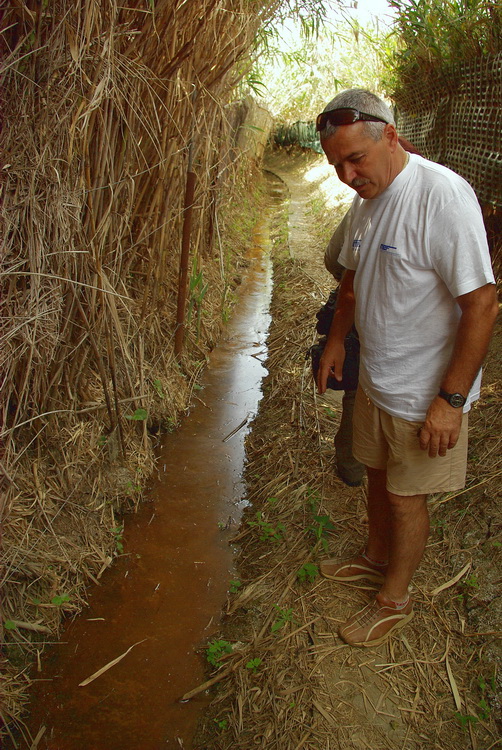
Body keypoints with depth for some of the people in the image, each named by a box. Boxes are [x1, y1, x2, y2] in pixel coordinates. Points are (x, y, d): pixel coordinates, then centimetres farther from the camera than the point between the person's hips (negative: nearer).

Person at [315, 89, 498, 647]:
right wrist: (335, 341, 18)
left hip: (424, 394, -7)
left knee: (405, 496, 9)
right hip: (374, 380, 7)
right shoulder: (365, 200, 2)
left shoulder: (442, 195, -25)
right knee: (377, 476, 23)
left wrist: (451, 399, -24)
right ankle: (375, 558, 49)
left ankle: (394, 600, 32)